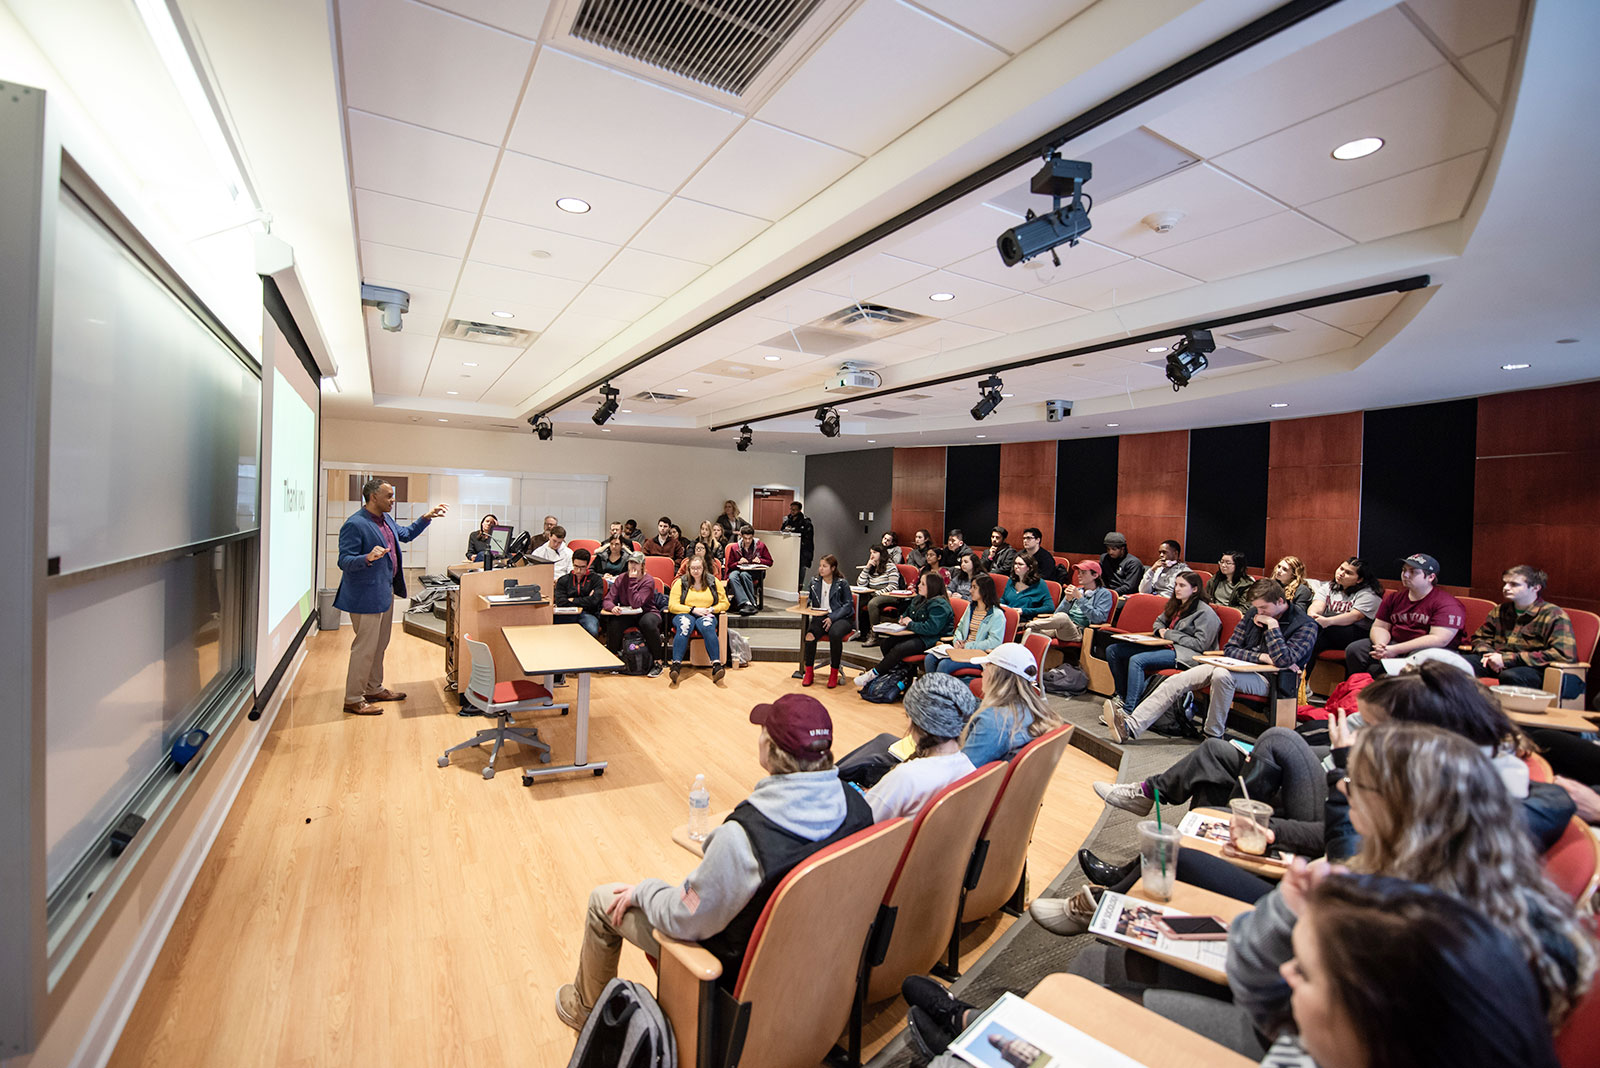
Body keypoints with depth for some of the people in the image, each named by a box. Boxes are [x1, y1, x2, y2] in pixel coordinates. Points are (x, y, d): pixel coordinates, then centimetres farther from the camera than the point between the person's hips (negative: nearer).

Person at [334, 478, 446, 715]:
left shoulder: (386, 520, 9)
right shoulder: (354, 525, -20)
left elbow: (406, 534, 27)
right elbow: (344, 562, -21)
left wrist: (426, 518, 18)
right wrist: (368, 558, -38)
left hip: (385, 592, 10)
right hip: (366, 596, -10)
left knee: (380, 645, 19)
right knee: (365, 648, -2)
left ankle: (374, 689, 33)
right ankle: (353, 700, 10)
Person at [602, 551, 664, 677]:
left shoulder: (648, 581, -11)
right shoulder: (622, 578, 1)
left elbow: (636, 604, -24)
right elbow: (607, 600, -4)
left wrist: (632, 580, -22)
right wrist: (612, 607, -29)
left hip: (646, 613, -3)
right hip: (626, 615, 3)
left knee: (648, 623, -37)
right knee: (613, 623, -29)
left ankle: (657, 662, -21)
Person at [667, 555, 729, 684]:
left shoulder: (713, 581, 11)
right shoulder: (681, 582, 6)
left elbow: (725, 603, 12)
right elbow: (672, 606, -2)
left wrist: (711, 609, -8)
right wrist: (693, 609, -12)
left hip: (706, 615, 1)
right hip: (685, 614, 0)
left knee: (707, 626, -35)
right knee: (684, 626, -37)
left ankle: (717, 665, -48)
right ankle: (676, 664, -47)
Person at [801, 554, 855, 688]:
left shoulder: (842, 583, -1)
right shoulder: (814, 582, 11)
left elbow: (848, 604, -4)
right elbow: (807, 598, 14)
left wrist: (832, 617, -15)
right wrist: (803, 600, -12)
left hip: (841, 618, -3)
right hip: (821, 617, 3)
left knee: (834, 634, -35)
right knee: (810, 635, -28)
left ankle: (834, 673, -18)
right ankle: (809, 671, -12)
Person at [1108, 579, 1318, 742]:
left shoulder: (1306, 625, -5)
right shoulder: (1254, 614, 11)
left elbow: (1284, 660, -21)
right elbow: (1229, 649, 6)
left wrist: (1273, 625, -14)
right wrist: (1261, 657, -9)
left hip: (1266, 679, -6)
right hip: (1240, 668, 6)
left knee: (1222, 674, -38)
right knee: (1177, 680, -14)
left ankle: (1214, 736, -19)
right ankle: (1130, 726, -24)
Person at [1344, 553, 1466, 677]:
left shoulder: (1447, 604, -7)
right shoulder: (1393, 597, 12)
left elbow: (1439, 639, -18)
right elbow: (1379, 627, 12)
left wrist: (1395, 650, -23)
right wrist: (1380, 646, -14)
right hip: (1394, 645, 6)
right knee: (1354, 649, -15)